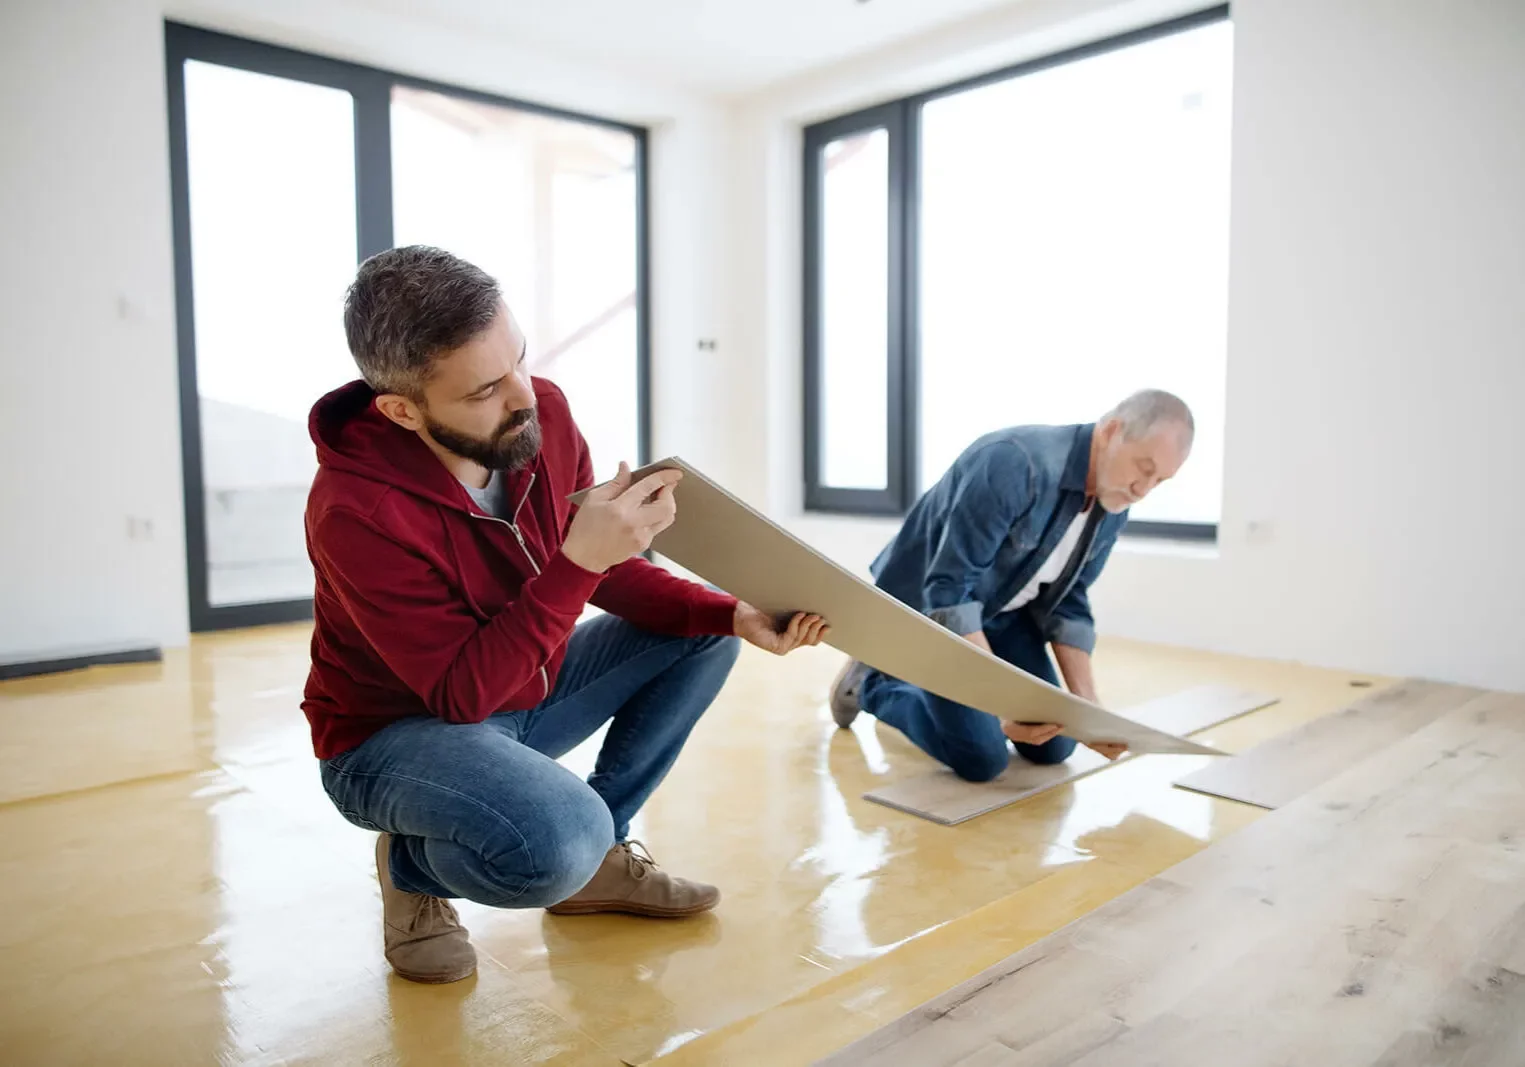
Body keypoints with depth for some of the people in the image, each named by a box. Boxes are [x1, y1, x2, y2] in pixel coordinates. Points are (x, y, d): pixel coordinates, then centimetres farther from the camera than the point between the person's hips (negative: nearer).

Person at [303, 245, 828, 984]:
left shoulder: (541, 413, -14)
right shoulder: (354, 510, -30)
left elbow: (608, 579, -1)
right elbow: (461, 694, -29)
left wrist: (733, 614, -16)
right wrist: (577, 561, -39)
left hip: (522, 693, 7)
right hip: (396, 731, -6)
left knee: (704, 636, -3)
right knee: (560, 842, -34)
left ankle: (596, 855, 5)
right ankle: (412, 865, 2)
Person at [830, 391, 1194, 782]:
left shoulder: (1112, 508, -8)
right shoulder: (1013, 464, -34)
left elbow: (1066, 602, 0)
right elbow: (948, 591, -34)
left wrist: (1087, 704, -9)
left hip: (1002, 609, 7)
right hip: (923, 604, -7)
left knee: (1052, 748, 4)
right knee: (982, 758, -15)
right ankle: (872, 686, 10)